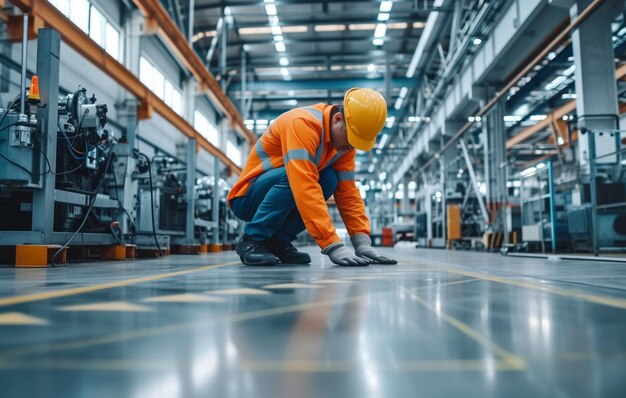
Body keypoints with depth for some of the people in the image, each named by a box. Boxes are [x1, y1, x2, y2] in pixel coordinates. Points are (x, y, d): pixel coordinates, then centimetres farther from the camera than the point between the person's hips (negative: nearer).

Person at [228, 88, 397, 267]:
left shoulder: (344, 142, -4)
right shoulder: (303, 123, -28)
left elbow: (348, 193, -4)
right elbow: (305, 188, -38)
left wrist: (362, 242, -16)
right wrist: (333, 246, -40)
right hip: (247, 198, -7)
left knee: (329, 179, -18)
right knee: (295, 177, -34)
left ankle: (278, 240, -6)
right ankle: (252, 240, -16)